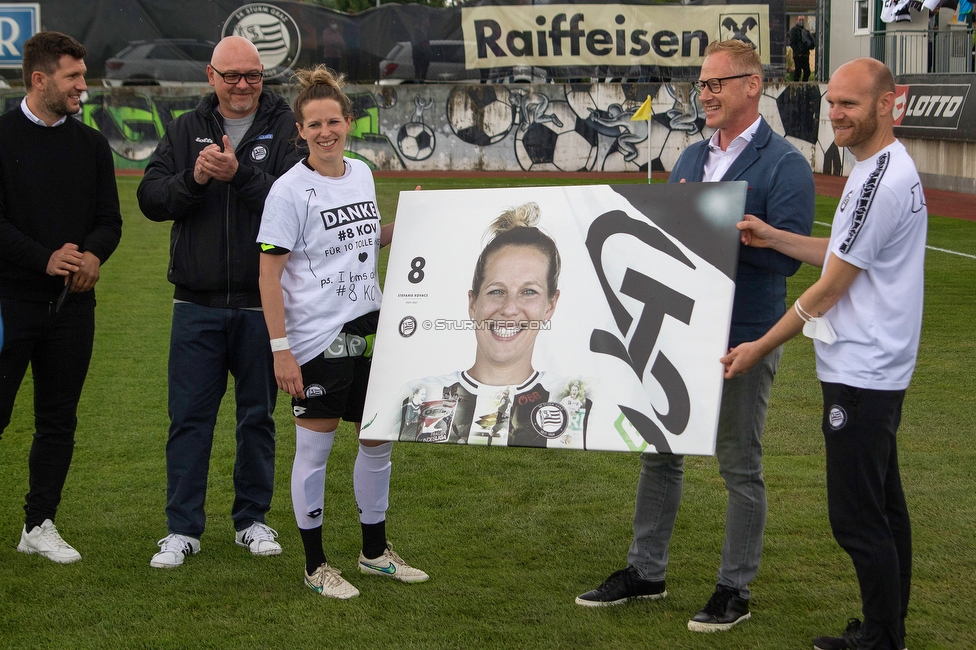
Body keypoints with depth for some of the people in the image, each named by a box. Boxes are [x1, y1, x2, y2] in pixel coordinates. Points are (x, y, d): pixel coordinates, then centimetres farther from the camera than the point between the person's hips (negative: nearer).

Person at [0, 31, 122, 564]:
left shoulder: (91, 144, 11)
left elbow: (109, 219, 10)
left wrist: (94, 255, -11)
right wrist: (45, 259, -20)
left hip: (72, 303, 5)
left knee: (58, 420, 8)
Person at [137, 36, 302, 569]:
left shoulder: (286, 130, -1)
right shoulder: (185, 131, 8)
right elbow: (150, 199, -1)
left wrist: (239, 174, -26)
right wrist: (193, 179, -18)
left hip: (263, 304, -1)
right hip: (197, 304, 2)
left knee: (258, 416, 10)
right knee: (189, 417, 4)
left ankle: (252, 519, 24)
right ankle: (182, 528, 13)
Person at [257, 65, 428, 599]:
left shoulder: (361, 175, 7)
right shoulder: (290, 190, -13)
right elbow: (268, 276, -13)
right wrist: (280, 350, -18)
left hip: (368, 332, 7)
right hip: (316, 340, -7)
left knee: (378, 439, 13)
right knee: (314, 447, 3)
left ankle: (375, 551, 29)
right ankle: (315, 564, 16)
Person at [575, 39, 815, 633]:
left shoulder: (785, 164, -11)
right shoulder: (692, 158, 11)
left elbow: (787, 255, -20)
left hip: (743, 339, -7)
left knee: (740, 467, 6)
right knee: (660, 455, 15)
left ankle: (736, 590, 18)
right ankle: (646, 572, 28)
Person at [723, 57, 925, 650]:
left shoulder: (879, 181, -20)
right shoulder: (892, 167, 13)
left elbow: (829, 290, -17)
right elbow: (843, 256, 17)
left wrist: (760, 348, -8)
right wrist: (774, 238, 6)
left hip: (861, 375, -11)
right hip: (881, 371, 11)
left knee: (858, 518, -5)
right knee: (885, 506, 17)